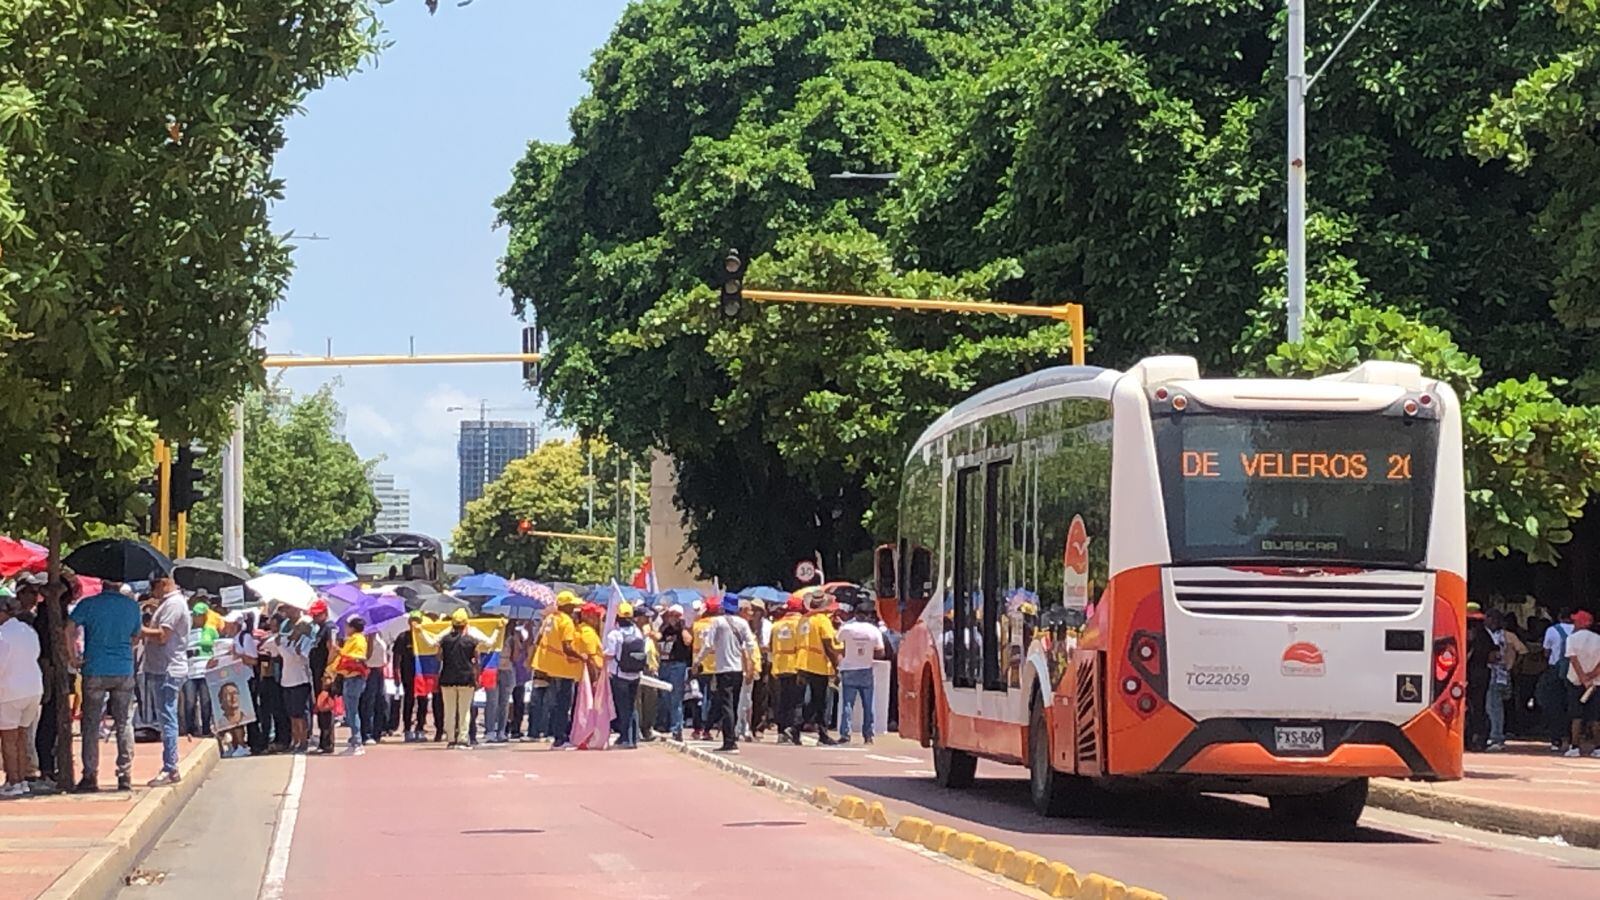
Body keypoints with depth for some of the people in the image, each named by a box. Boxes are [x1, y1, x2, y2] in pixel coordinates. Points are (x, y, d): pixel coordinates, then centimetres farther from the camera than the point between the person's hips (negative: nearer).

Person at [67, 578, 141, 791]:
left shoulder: (88, 605, -5)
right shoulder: (132, 606, 4)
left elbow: (68, 630, -13)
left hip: (95, 671, -2)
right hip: (124, 671, 2)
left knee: (91, 725, 5)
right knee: (124, 725, 7)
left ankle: (90, 776, 4)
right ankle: (125, 777, 4)